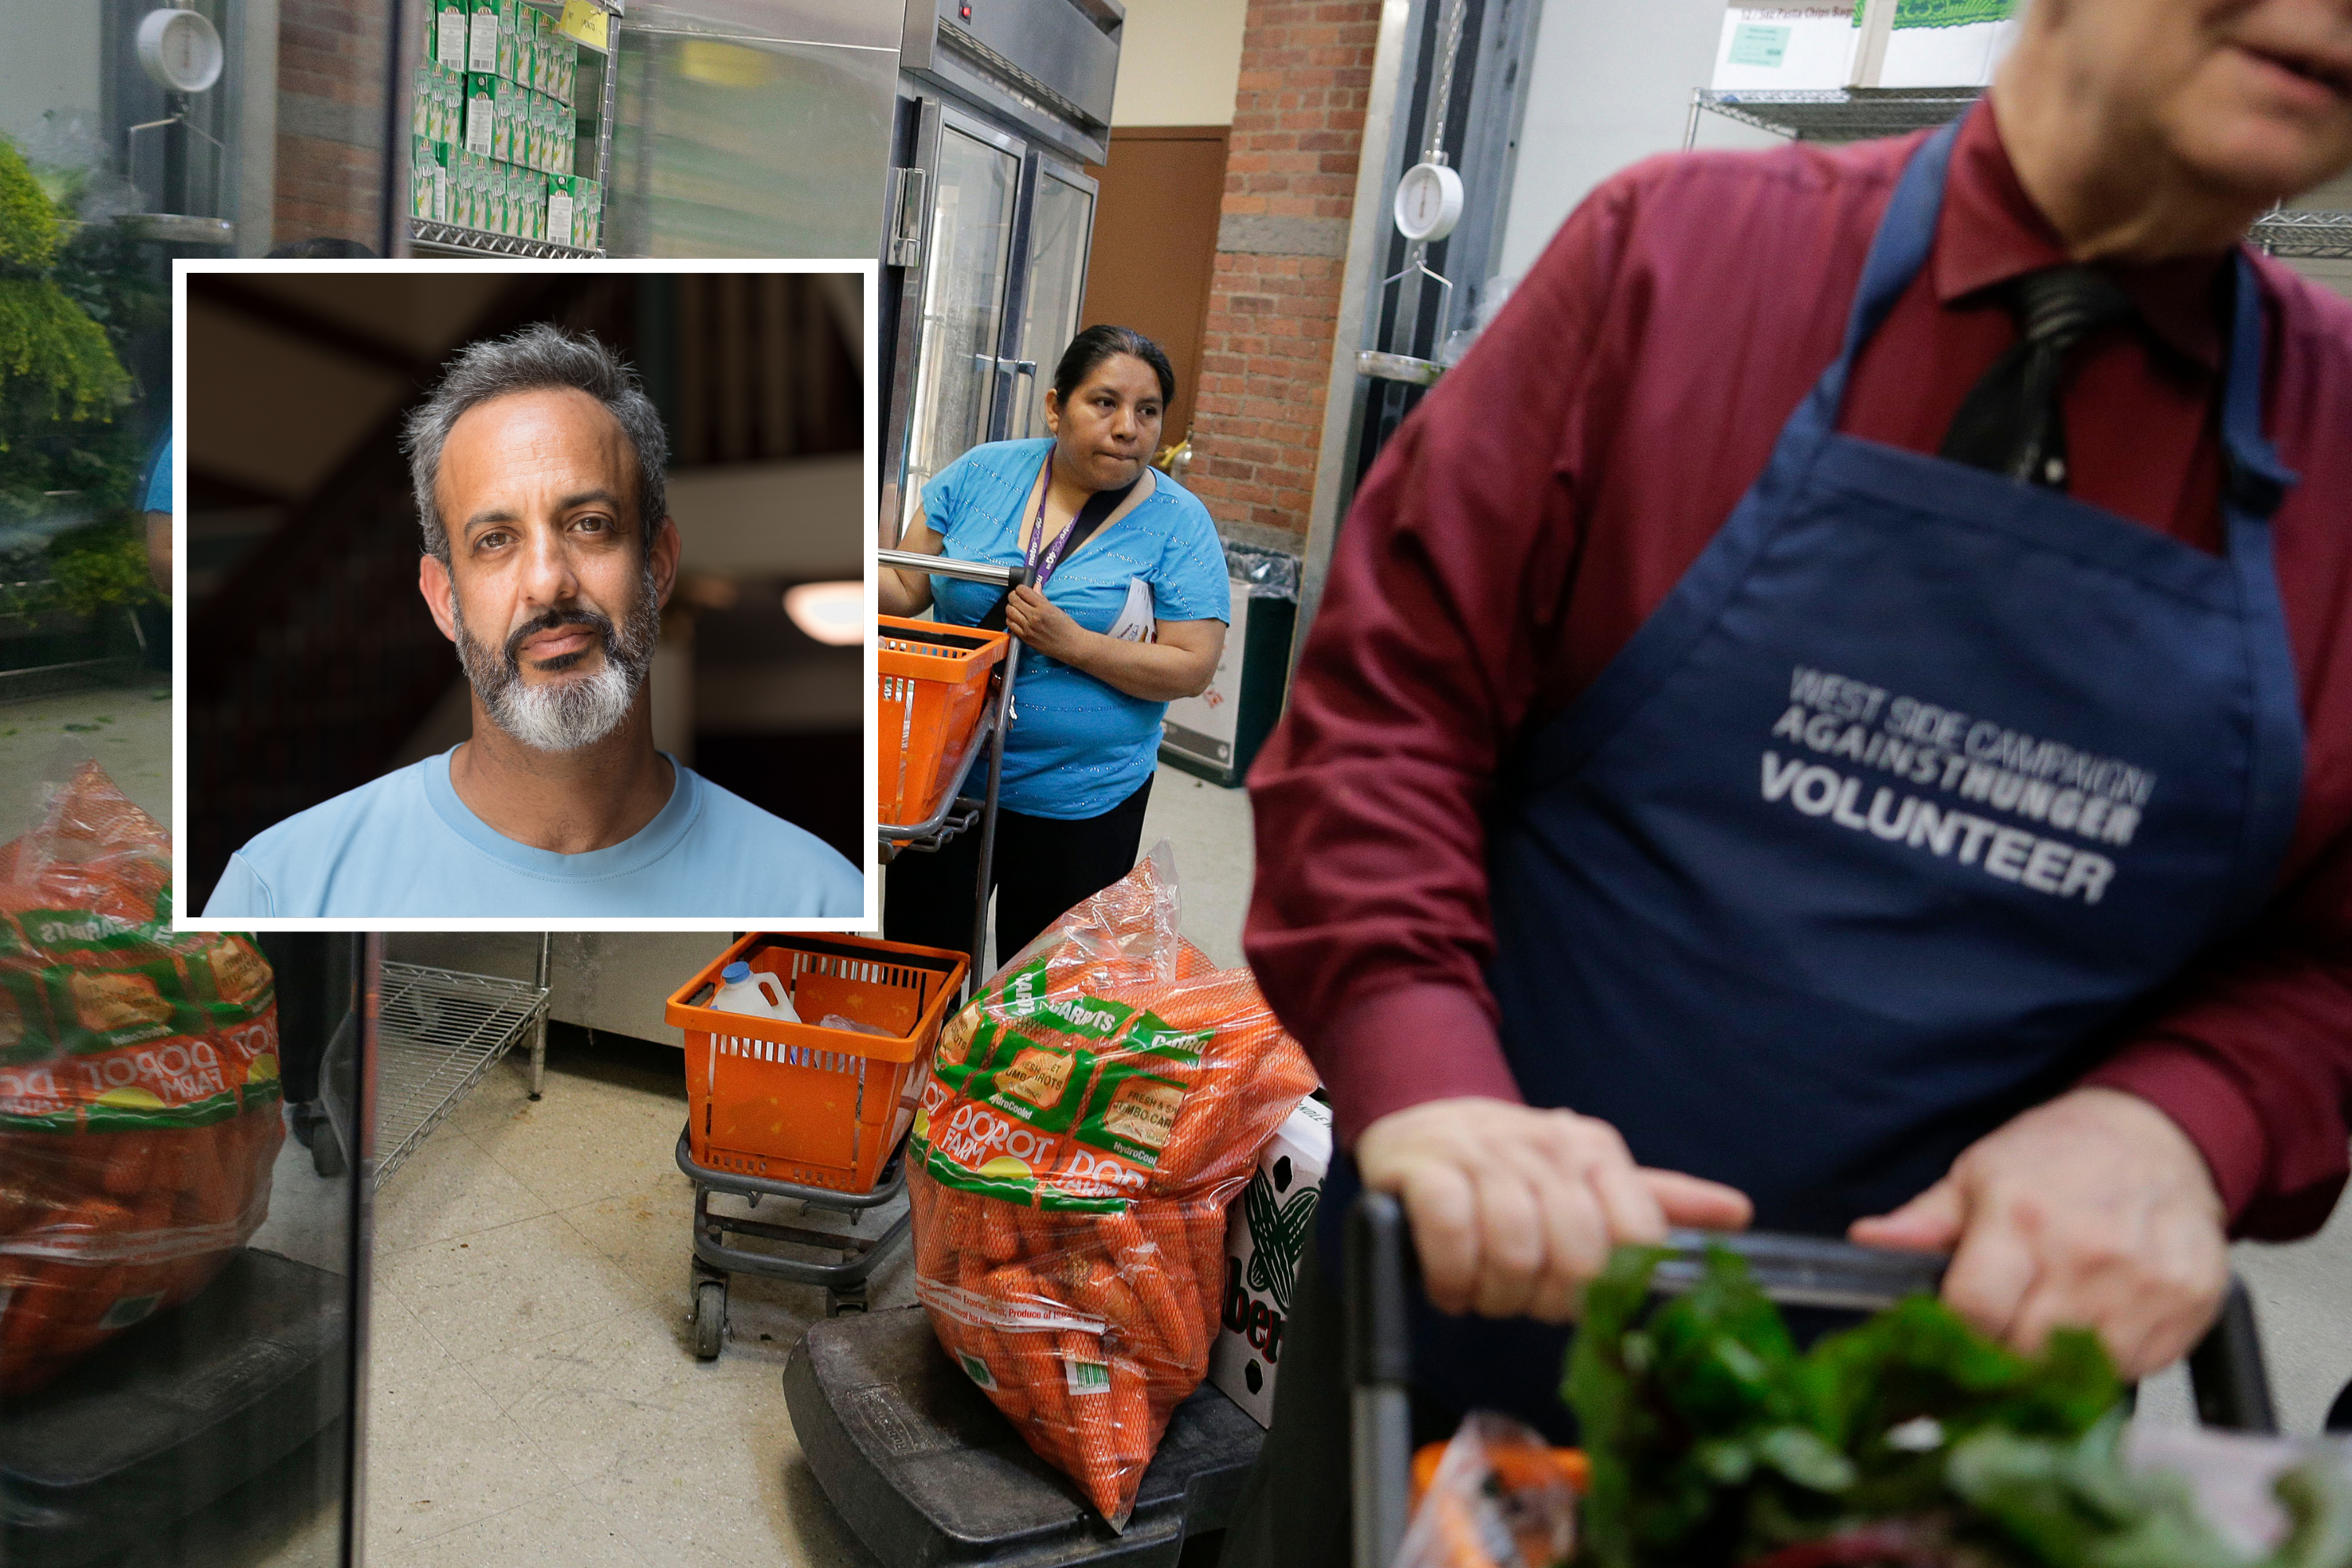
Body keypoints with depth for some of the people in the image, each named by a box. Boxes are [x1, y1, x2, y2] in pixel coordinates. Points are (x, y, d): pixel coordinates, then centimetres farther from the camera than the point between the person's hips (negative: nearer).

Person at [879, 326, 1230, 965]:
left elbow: (1192, 666, -13)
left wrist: (1073, 643, -24)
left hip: (1078, 802, -2)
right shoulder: (981, 473, -2)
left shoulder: (1178, 522, -9)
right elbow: (905, 588, 2)